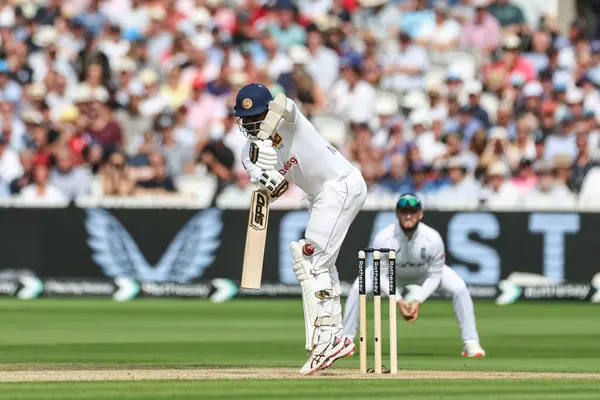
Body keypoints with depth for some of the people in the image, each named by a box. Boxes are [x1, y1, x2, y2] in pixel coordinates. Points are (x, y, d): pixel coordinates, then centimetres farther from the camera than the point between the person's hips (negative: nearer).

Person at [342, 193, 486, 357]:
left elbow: (434, 276, -21)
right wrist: (398, 300, -32)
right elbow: (380, 274, -23)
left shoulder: (433, 238, -33)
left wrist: (419, 300, -30)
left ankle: (471, 343, -11)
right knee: (358, 288, -22)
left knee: (459, 288, -22)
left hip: (425, 273, 0)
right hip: (393, 273, 0)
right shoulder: (383, 238, -34)